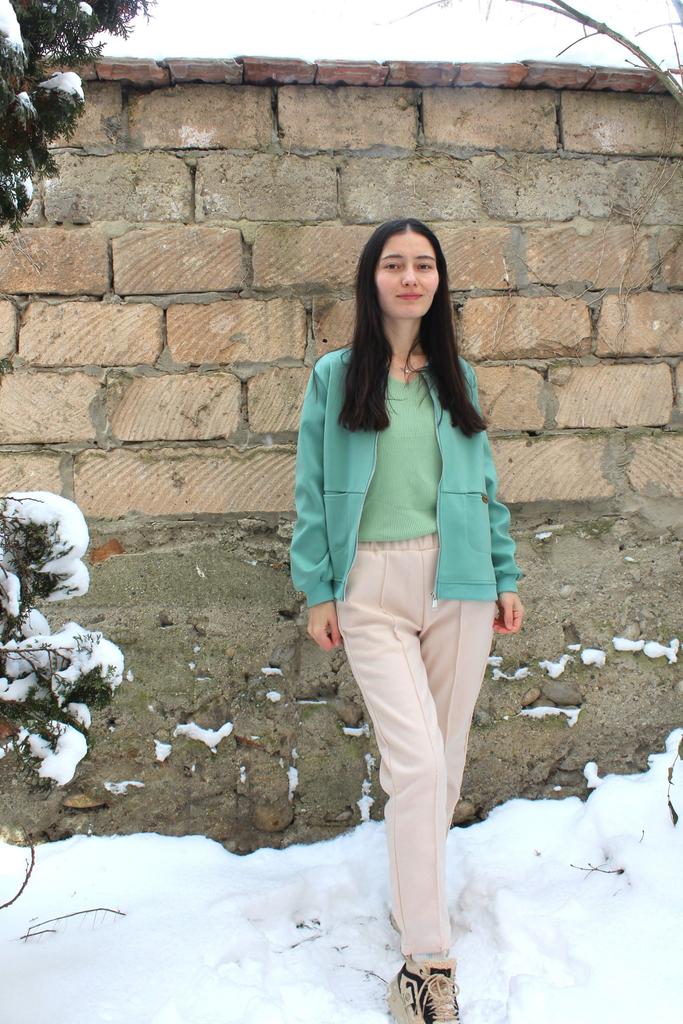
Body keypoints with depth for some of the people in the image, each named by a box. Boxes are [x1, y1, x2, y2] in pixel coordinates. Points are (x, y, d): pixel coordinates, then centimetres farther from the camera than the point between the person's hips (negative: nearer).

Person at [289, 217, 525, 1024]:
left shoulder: (456, 376, 12)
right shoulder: (335, 375, 4)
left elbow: (484, 483, 13)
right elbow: (311, 492, 3)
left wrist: (505, 577, 8)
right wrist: (317, 592, -1)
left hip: (457, 582, 3)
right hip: (372, 588, -3)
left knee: (444, 760, 10)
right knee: (417, 762, -12)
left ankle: (414, 896, 34)